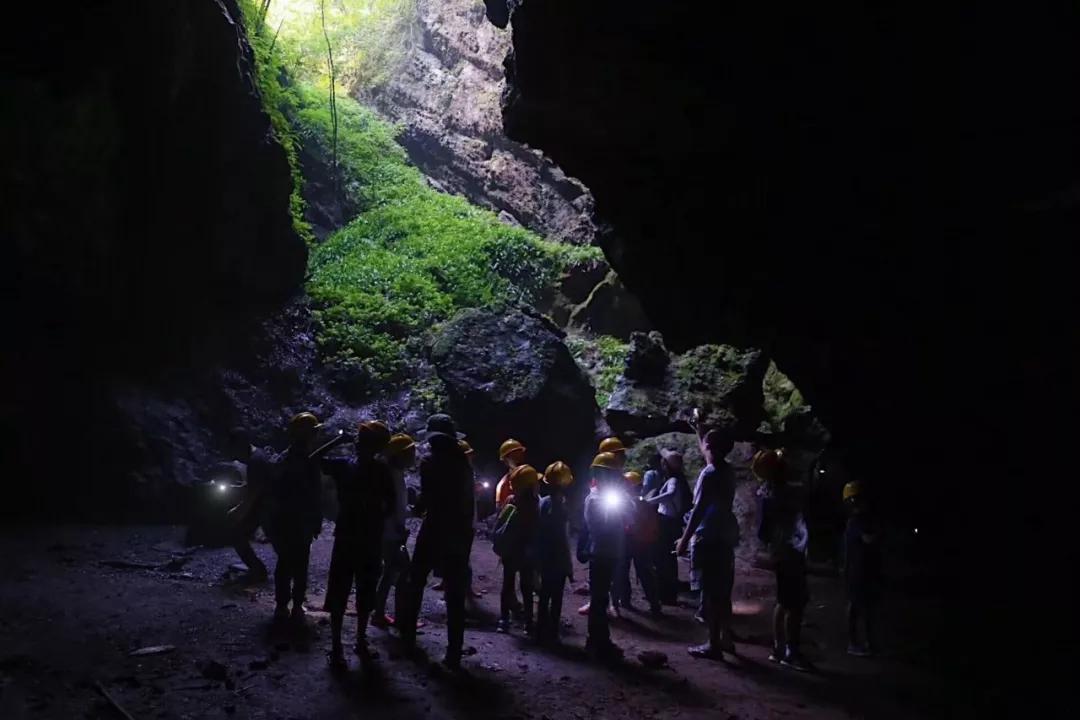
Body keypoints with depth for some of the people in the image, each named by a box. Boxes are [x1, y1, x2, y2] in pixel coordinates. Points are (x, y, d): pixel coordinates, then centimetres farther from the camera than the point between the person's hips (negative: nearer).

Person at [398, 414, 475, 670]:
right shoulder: (463, 462, 7)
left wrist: (417, 503, 9)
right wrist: (466, 529, 13)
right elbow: (469, 501, 7)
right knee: (456, 595, 4)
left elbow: (426, 499, -13)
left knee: (416, 583, 17)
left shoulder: (430, 462, -8)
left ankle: (407, 636, 25)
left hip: (435, 530, -4)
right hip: (460, 533, 4)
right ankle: (454, 655, 4)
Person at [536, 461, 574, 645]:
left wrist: (538, 556, 13)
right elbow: (561, 539, -16)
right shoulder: (558, 505, -17)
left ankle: (542, 632, 22)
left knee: (545, 596, 14)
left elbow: (539, 532, 7)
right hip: (557, 560, -7)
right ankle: (551, 635, 6)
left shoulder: (543, 502, 3)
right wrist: (568, 565, -11)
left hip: (544, 558, 7)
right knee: (556, 599, 2)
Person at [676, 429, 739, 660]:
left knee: (710, 593, -3)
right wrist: (701, 434, 37)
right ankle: (725, 639, 23)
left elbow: (699, 509, -20)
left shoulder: (709, 473, -16)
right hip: (724, 537, 9)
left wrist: (685, 539, -15)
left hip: (708, 539, -9)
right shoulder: (727, 471, 9)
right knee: (722, 592, 15)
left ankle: (713, 645, 2)